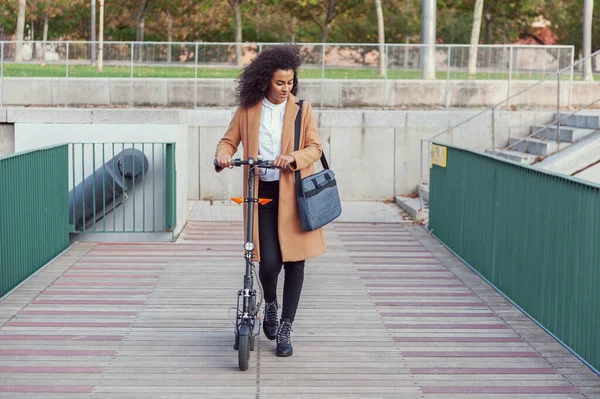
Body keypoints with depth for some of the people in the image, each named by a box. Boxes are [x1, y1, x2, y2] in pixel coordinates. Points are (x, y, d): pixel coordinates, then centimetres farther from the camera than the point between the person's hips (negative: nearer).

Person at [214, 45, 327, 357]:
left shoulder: (301, 109, 4)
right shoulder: (247, 109, 5)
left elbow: (314, 147, 1)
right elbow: (229, 140, 9)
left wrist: (294, 157, -20)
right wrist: (223, 155, -14)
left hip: (294, 193, 1)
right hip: (262, 193, 0)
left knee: (295, 261, 0)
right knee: (269, 262, -10)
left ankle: (284, 330, 12)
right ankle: (270, 305, 24)